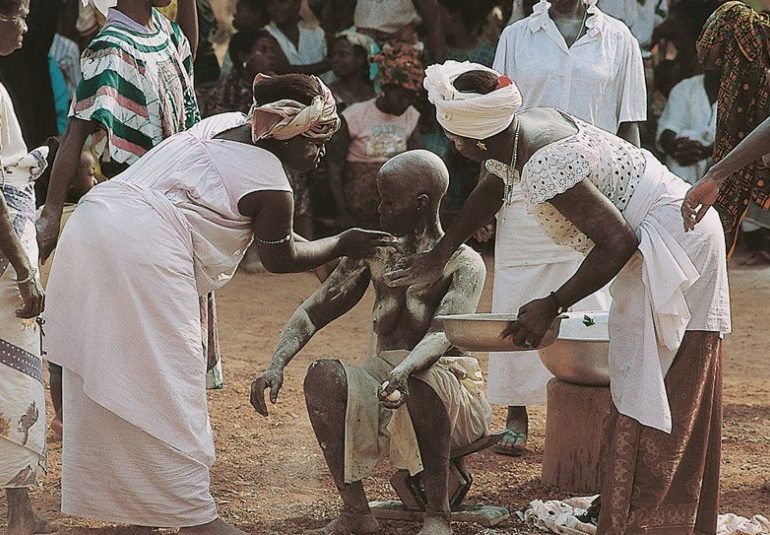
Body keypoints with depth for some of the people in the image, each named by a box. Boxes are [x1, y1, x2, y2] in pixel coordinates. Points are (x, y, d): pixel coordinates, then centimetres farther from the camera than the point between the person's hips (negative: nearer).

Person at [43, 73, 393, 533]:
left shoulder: (225, 124, 17)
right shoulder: (271, 185, -7)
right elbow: (281, 258, 8)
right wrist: (341, 247, 20)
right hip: (142, 252, -10)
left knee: (101, 382, 15)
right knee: (166, 381, -4)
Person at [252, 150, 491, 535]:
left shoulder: (464, 264, -8)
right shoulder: (373, 253, 7)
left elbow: (443, 335, -27)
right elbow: (312, 313, 3)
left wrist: (403, 371, -48)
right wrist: (276, 365, -17)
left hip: (454, 397, -4)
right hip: (382, 390, 4)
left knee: (423, 381, -39)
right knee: (323, 375, -25)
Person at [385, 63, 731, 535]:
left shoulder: (543, 170, -27)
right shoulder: (529, 125, 3)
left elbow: (617, 242, -27)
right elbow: (493, 190, 23)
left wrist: (552, 305, -20)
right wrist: (439, 257, 23)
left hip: (674, 246, -10)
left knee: (651, 405, -7)